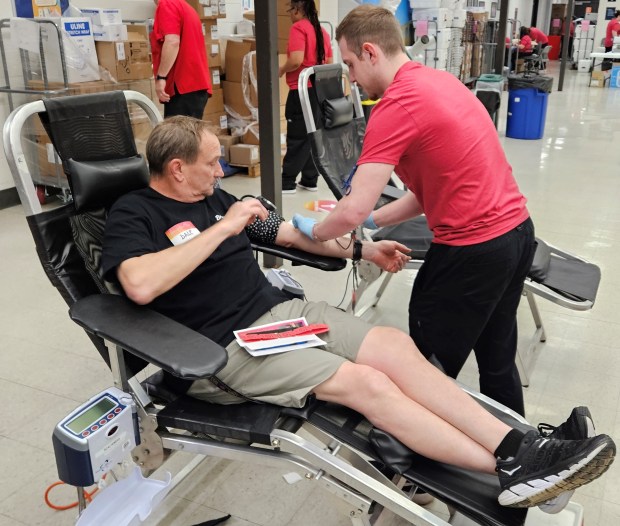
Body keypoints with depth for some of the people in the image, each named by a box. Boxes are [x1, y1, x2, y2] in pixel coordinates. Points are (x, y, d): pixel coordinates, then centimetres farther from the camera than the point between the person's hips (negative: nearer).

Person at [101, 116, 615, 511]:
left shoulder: (212, 197, 16)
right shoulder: (133, 214, -6)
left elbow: (288, 231, 23)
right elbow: (141, 284, -27)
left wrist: (363, 250, 20)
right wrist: (223, 228, -21)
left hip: (281, 308, 7)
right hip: (231, 345, -7)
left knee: (395, 345, -14)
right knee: (366, 383, -23)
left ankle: (518, 447, -16)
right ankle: (511, 470, -18)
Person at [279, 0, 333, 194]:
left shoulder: (298, 28, -10)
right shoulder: (321, 30, 12)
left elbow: (296, 61, -22)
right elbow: (330, 63, 15)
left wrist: (281, 70, -4)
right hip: (320, 89, 7)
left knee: (297, 138, -2)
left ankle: (287, 183, 5)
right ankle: (310, 180, 18)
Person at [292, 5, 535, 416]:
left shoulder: (396, 105, -18)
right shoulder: (439, 81, 10)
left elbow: (353, 210, -21)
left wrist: (315, 231, 0)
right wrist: (376, 221, 12)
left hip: (472, 250, -9)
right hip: (517, 231, 9)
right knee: (498, 360, 24)